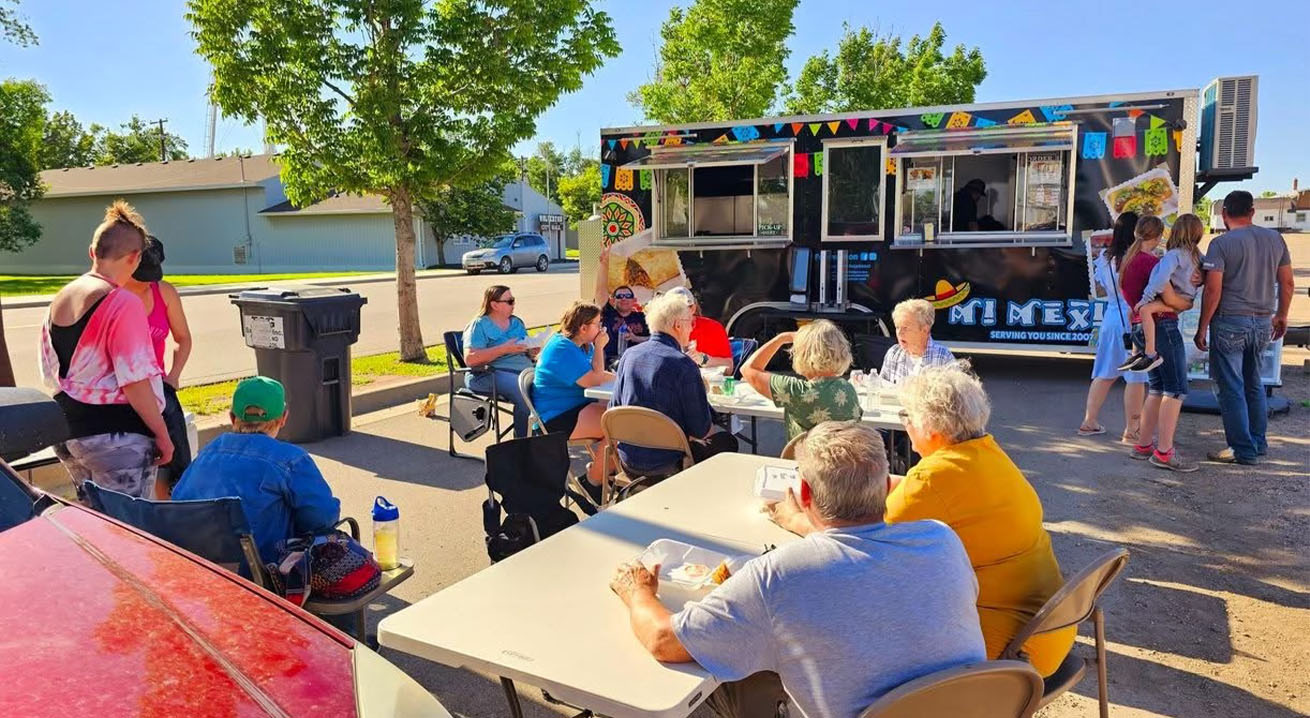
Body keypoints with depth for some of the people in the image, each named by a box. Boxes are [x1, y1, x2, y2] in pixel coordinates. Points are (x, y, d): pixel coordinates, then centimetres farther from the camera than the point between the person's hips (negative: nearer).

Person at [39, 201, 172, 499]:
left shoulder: (60, 299, 9)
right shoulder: (123, 303, -17)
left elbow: (51, 372, 17)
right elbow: (134, 380, -19)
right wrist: (162, 434, -12)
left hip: (66, 430, 8)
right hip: (115, 434, -8)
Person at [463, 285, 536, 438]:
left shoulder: (516, 322, 21)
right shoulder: (480, 325, 0)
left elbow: (526, 352, 25)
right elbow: (470, 359, -12)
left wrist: (533, 349, -1)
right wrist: (504, 349, -16)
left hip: (524, 370, 6)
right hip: (489, 374, -6)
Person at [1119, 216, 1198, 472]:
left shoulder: (1127, 261, 12)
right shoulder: (1151, 261, -14)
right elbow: (1170, 298, -17)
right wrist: (1189, 304, 3)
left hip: (1140, 327, 9)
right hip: (1162, 326, -9)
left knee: (1157, 388, 16)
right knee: (1176, 389, -5)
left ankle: (1143, 445, 18)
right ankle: (1164, 452, -7)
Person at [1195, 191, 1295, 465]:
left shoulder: (1222, 243, -11)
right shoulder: (1275, 239, 7)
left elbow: (1213, 290, -15)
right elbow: (1287, 283, 12)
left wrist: (1202, 328, -9)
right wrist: (1282, 315, 24)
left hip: (1230, 323, -6)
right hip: (1262, 323, 6)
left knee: (1232, 389, 1)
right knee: (1254, 385, 19)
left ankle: (1243, 450, 4)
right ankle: (1258, 443, 27)